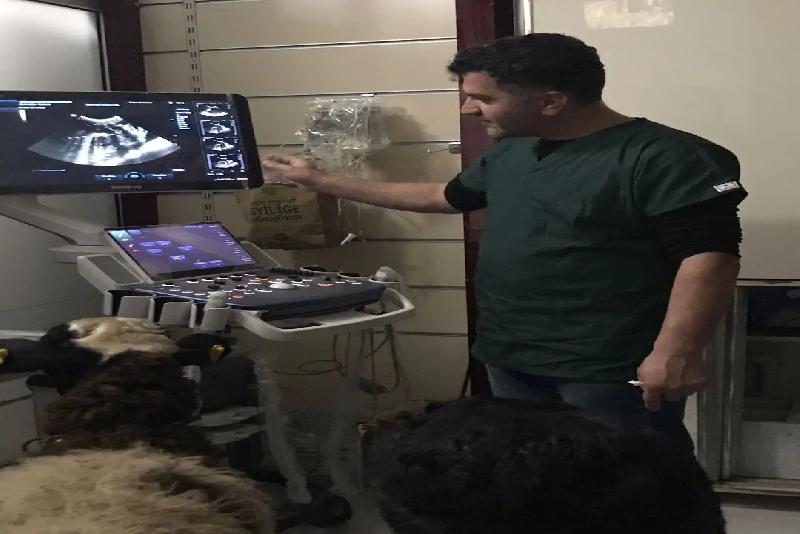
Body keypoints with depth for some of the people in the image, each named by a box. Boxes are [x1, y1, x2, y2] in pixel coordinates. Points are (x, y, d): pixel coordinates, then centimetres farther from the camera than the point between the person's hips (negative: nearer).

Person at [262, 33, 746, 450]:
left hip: (612, 368, -8)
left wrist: (675, 354, -28)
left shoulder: (667, 158, -15)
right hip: (512, 359, 8)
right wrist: (322, 181, 28)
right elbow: (445, 197, 26)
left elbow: (709, 255, -19)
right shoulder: (508, 153, 12)